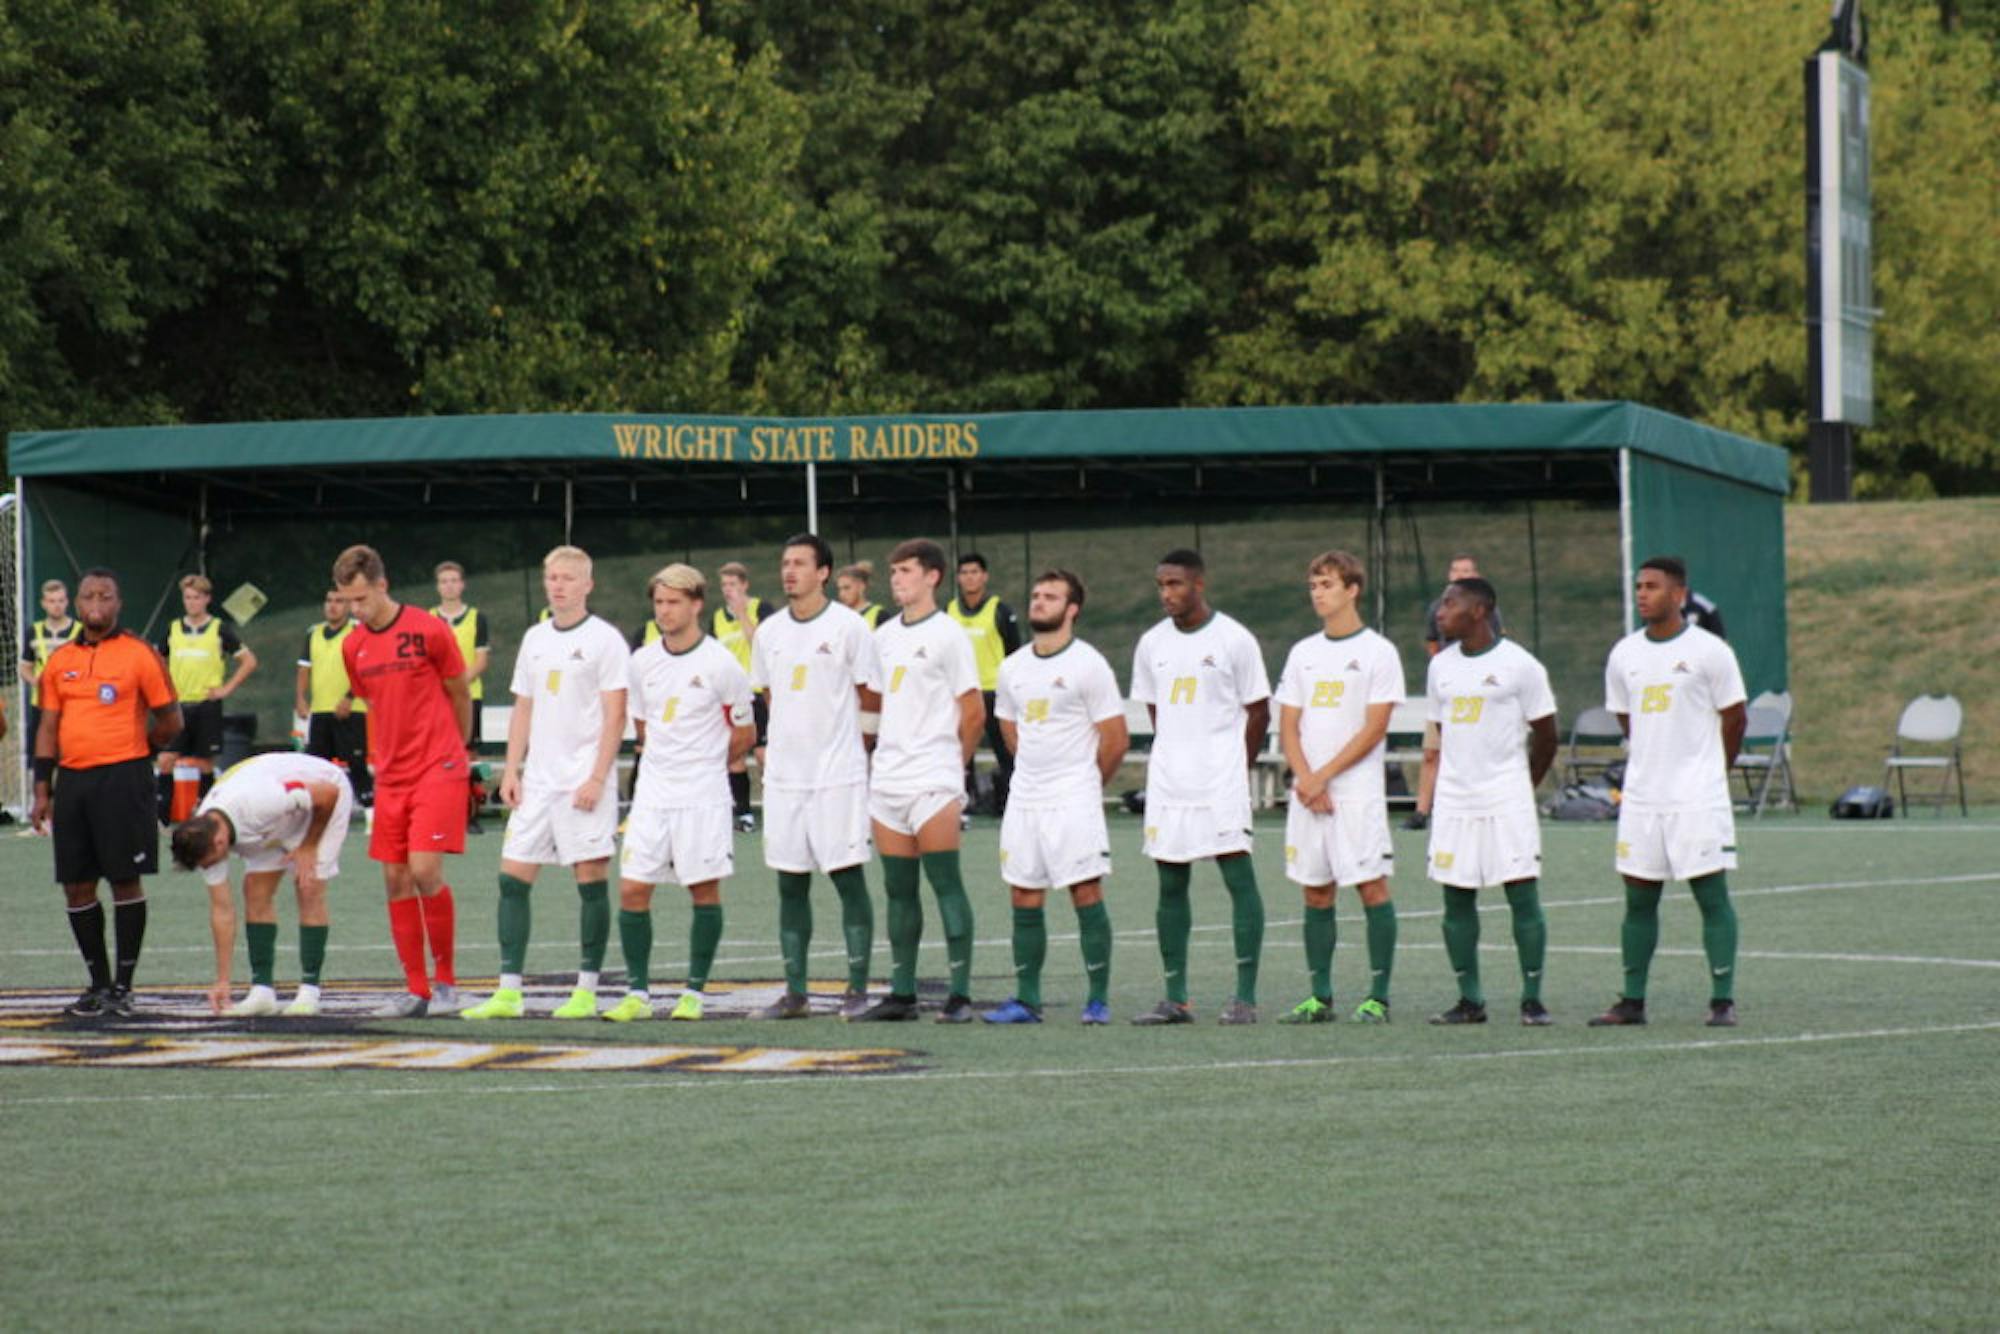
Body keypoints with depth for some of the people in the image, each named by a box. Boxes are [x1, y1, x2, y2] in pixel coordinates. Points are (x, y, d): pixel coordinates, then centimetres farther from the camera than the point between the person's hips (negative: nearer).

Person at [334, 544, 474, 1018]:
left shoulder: (428, 631, -9)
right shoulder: (353, 647, 7)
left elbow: (460, 696, 3)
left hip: (437, 770, -6)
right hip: (390, 777, 6)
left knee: (424, 871, -15)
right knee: (396, 881, 3)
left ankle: (446, 980, 0)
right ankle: (417, 991, 9)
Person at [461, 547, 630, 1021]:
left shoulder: (605, 639, -4)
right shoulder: (534, 639, 14)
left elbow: (615, 715, -8)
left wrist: (597, 778, -15)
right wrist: (511, 770, 9)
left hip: (584, 782, -6)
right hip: (537, 781, 6)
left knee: (591, 880, -2)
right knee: (512, 878, 0)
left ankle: (586, 992, 4)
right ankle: (508, 993, 2)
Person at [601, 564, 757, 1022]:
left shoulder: (720, 665, -7)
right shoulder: (642, 663, 6)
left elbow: (744, 734, 3)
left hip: (703, 796, -4)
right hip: (651, 794, 4)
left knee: (704, 890, 0)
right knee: (632, 890, -2)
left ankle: (694, 992, 8)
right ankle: (637, 992, 6)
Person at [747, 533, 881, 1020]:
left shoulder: (848, 627, -6)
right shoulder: (770, 631, 10)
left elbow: (873, 698, -3)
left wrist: (831, 703, -3)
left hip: (838, 773, -5)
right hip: (784, 774, 5)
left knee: (848, 877, -4)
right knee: (790, 884, 7)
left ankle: (858, 989, 1)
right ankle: (794, 993, 12)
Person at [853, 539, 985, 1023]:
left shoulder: (947, 635, -5)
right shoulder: (884, 635, 14)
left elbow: (973, 713, -4)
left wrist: (953, 762, 4)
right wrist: (883, 749, 13)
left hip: (933, 782, -7)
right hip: (887, 778, 7)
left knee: (945, 883, -7)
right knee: (899, 890, 9)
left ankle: (959, 996, -6)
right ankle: (901, 993, 13)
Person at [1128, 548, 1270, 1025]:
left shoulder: (1234, 640, -4)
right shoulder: (1152, 643, 10)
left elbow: (1259, 712, 2)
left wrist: (1236, 769, 4)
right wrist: (1172, 759, 12)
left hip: (1222, 785, -5)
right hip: (1167, 784, 5)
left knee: (1239, 878, -8)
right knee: (1171, 885, 6)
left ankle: (1245, 996, -7)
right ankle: (1175, 998, 11)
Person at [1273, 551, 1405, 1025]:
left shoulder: (1377, 652, -2)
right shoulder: (1302, 653, 14)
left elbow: (1374, 729, -8)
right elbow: (1288, 725, 10)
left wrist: (1323, 776, -12)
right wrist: (1306, 779, -7)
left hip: (1357, 793, -5)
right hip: (1307, 793, 5)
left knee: (1372, 887, -6)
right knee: (1315, 893, 6)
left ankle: (1378, 997, -3)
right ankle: (1320, 997, 11)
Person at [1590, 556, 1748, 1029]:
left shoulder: (1709, 651, -6)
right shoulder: (1624, 654, 8)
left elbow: (1734, 719, 2)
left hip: (1698, 798, -5)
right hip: (1641, 795, 5)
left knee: (1712, 895, -4)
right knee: (1638, 899, 7)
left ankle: (1723, 1001, -1)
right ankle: (1632, 1002, 12)